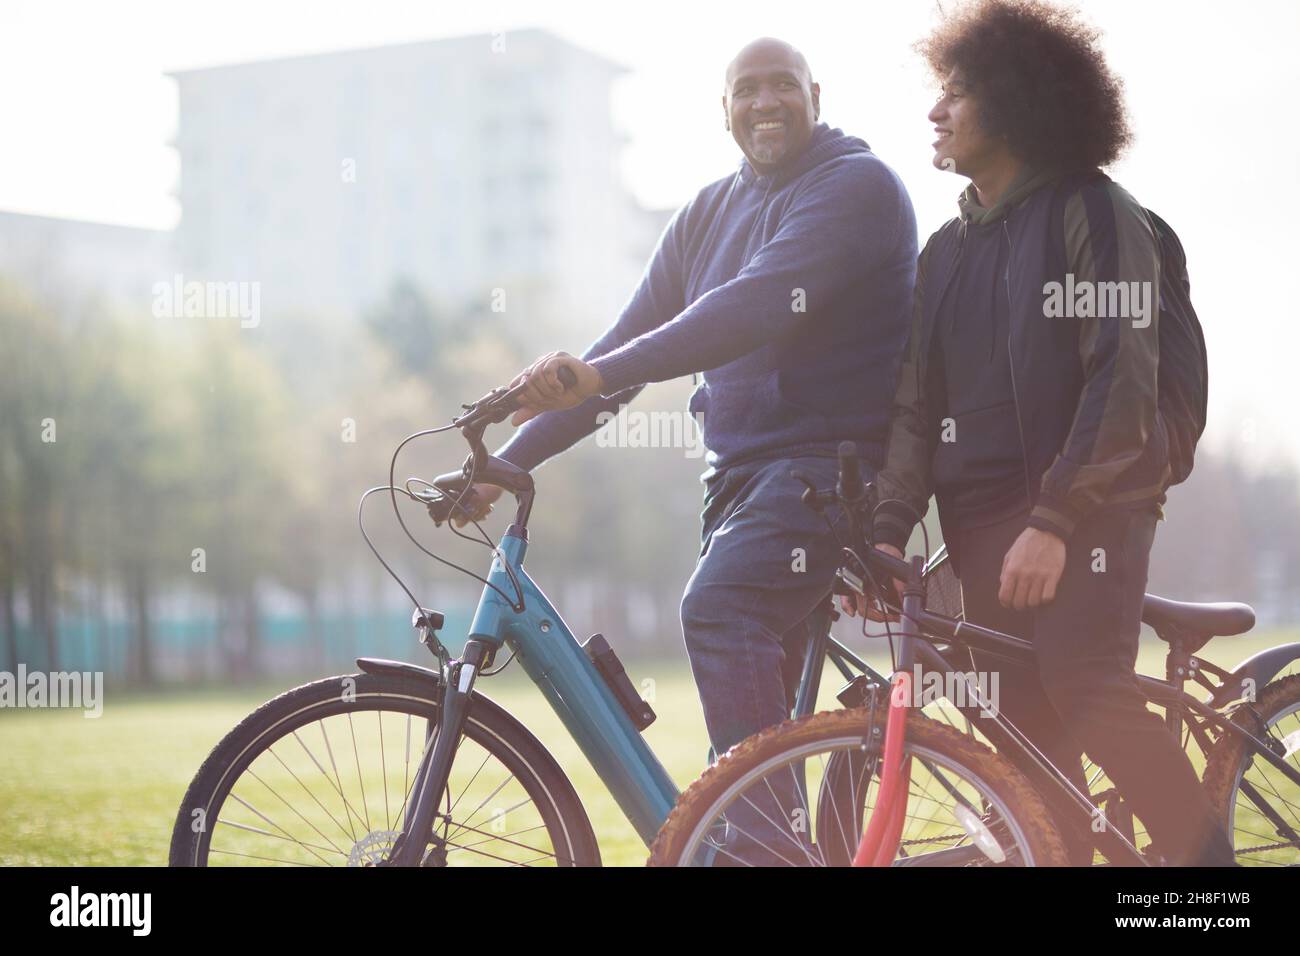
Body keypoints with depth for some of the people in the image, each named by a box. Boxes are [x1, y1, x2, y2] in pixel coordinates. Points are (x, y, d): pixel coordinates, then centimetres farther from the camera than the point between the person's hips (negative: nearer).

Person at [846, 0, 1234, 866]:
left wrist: (1054, 519, -21)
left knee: (1093, 702, -20)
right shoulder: (948, 250, 16)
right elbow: (915, 405, 10)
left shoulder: (1094, 214, -3)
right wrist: (888, 529, -4)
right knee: (1028, 740, 3)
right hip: (984, 519, 6)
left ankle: (1206, 855, -5)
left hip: (1087, 509, -6)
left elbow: (1123, 382, -13)